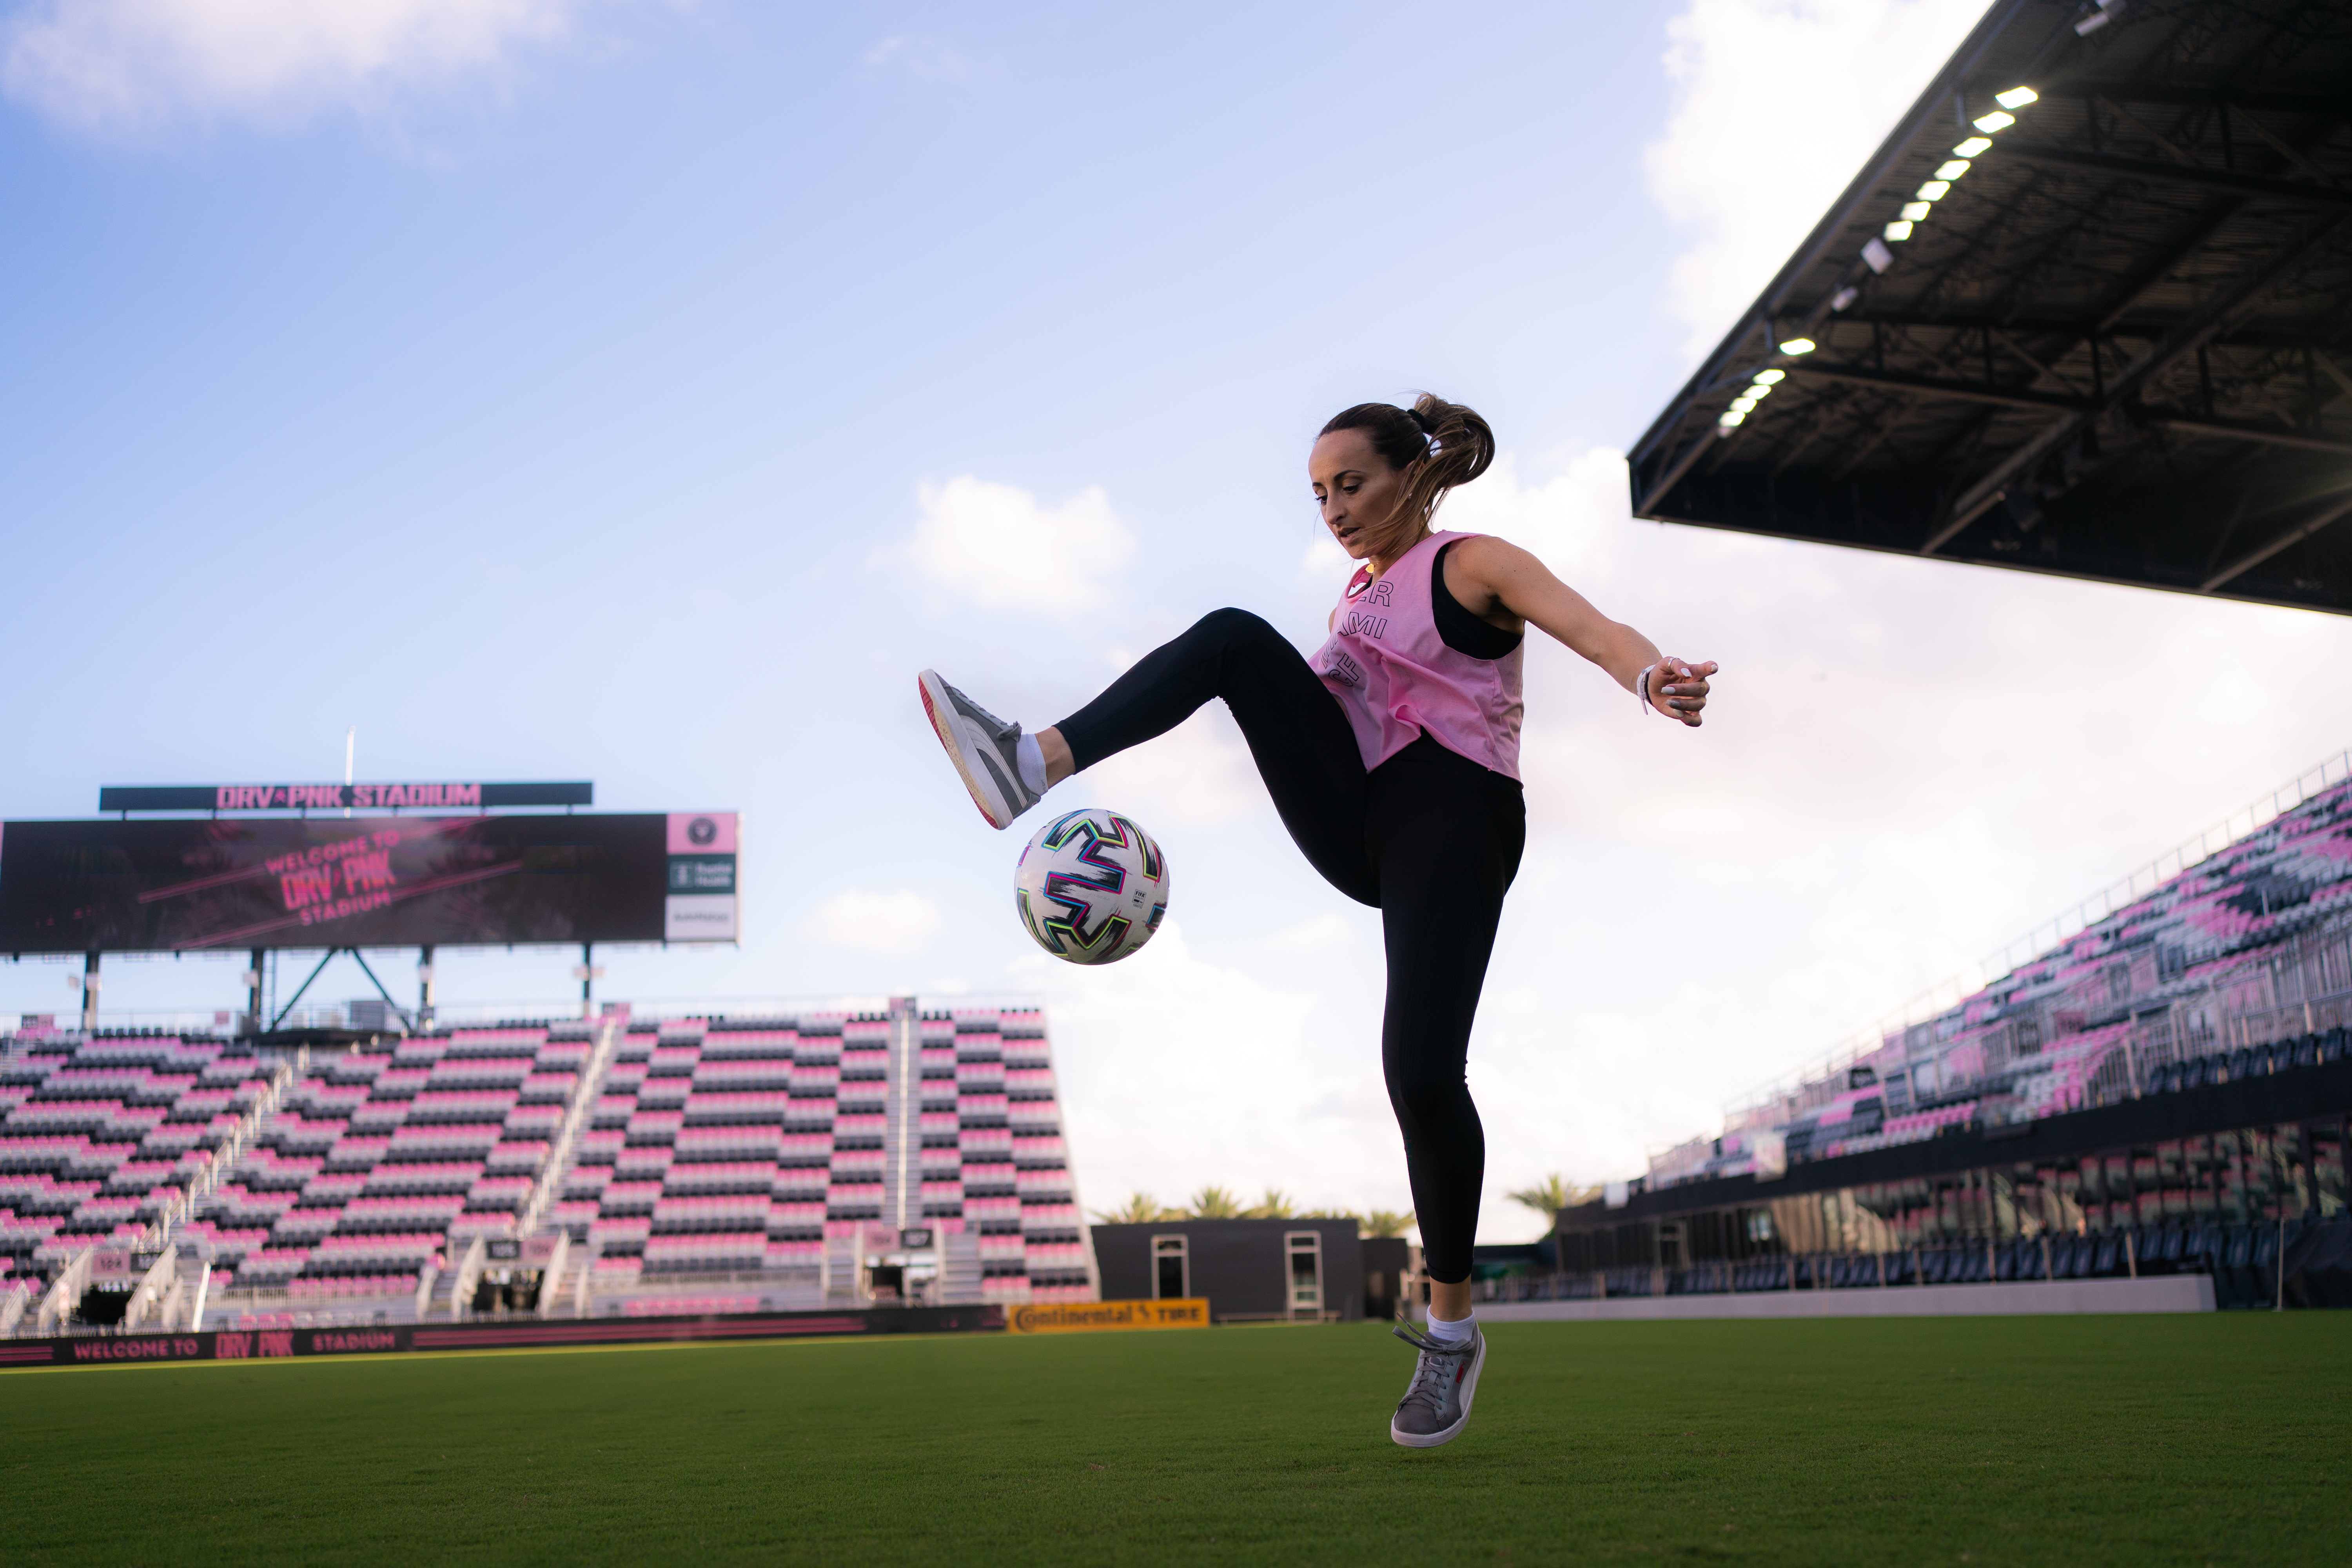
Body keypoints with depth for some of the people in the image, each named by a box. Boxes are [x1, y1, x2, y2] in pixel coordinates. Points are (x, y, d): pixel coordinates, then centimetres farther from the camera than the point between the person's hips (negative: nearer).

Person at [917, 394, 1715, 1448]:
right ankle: (1037, 764, -33)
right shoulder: (1355, 600, 24)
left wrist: (1655, 681, -39)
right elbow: (1313, 707, 29)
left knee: (1422, 1071, -18)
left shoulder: (1476, 566, 2)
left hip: (1452, 822, -6)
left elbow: (1593, 630, -16)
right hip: (1352, 827, 6)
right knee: (1237, 637, -14)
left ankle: (1452, 1326, 2)